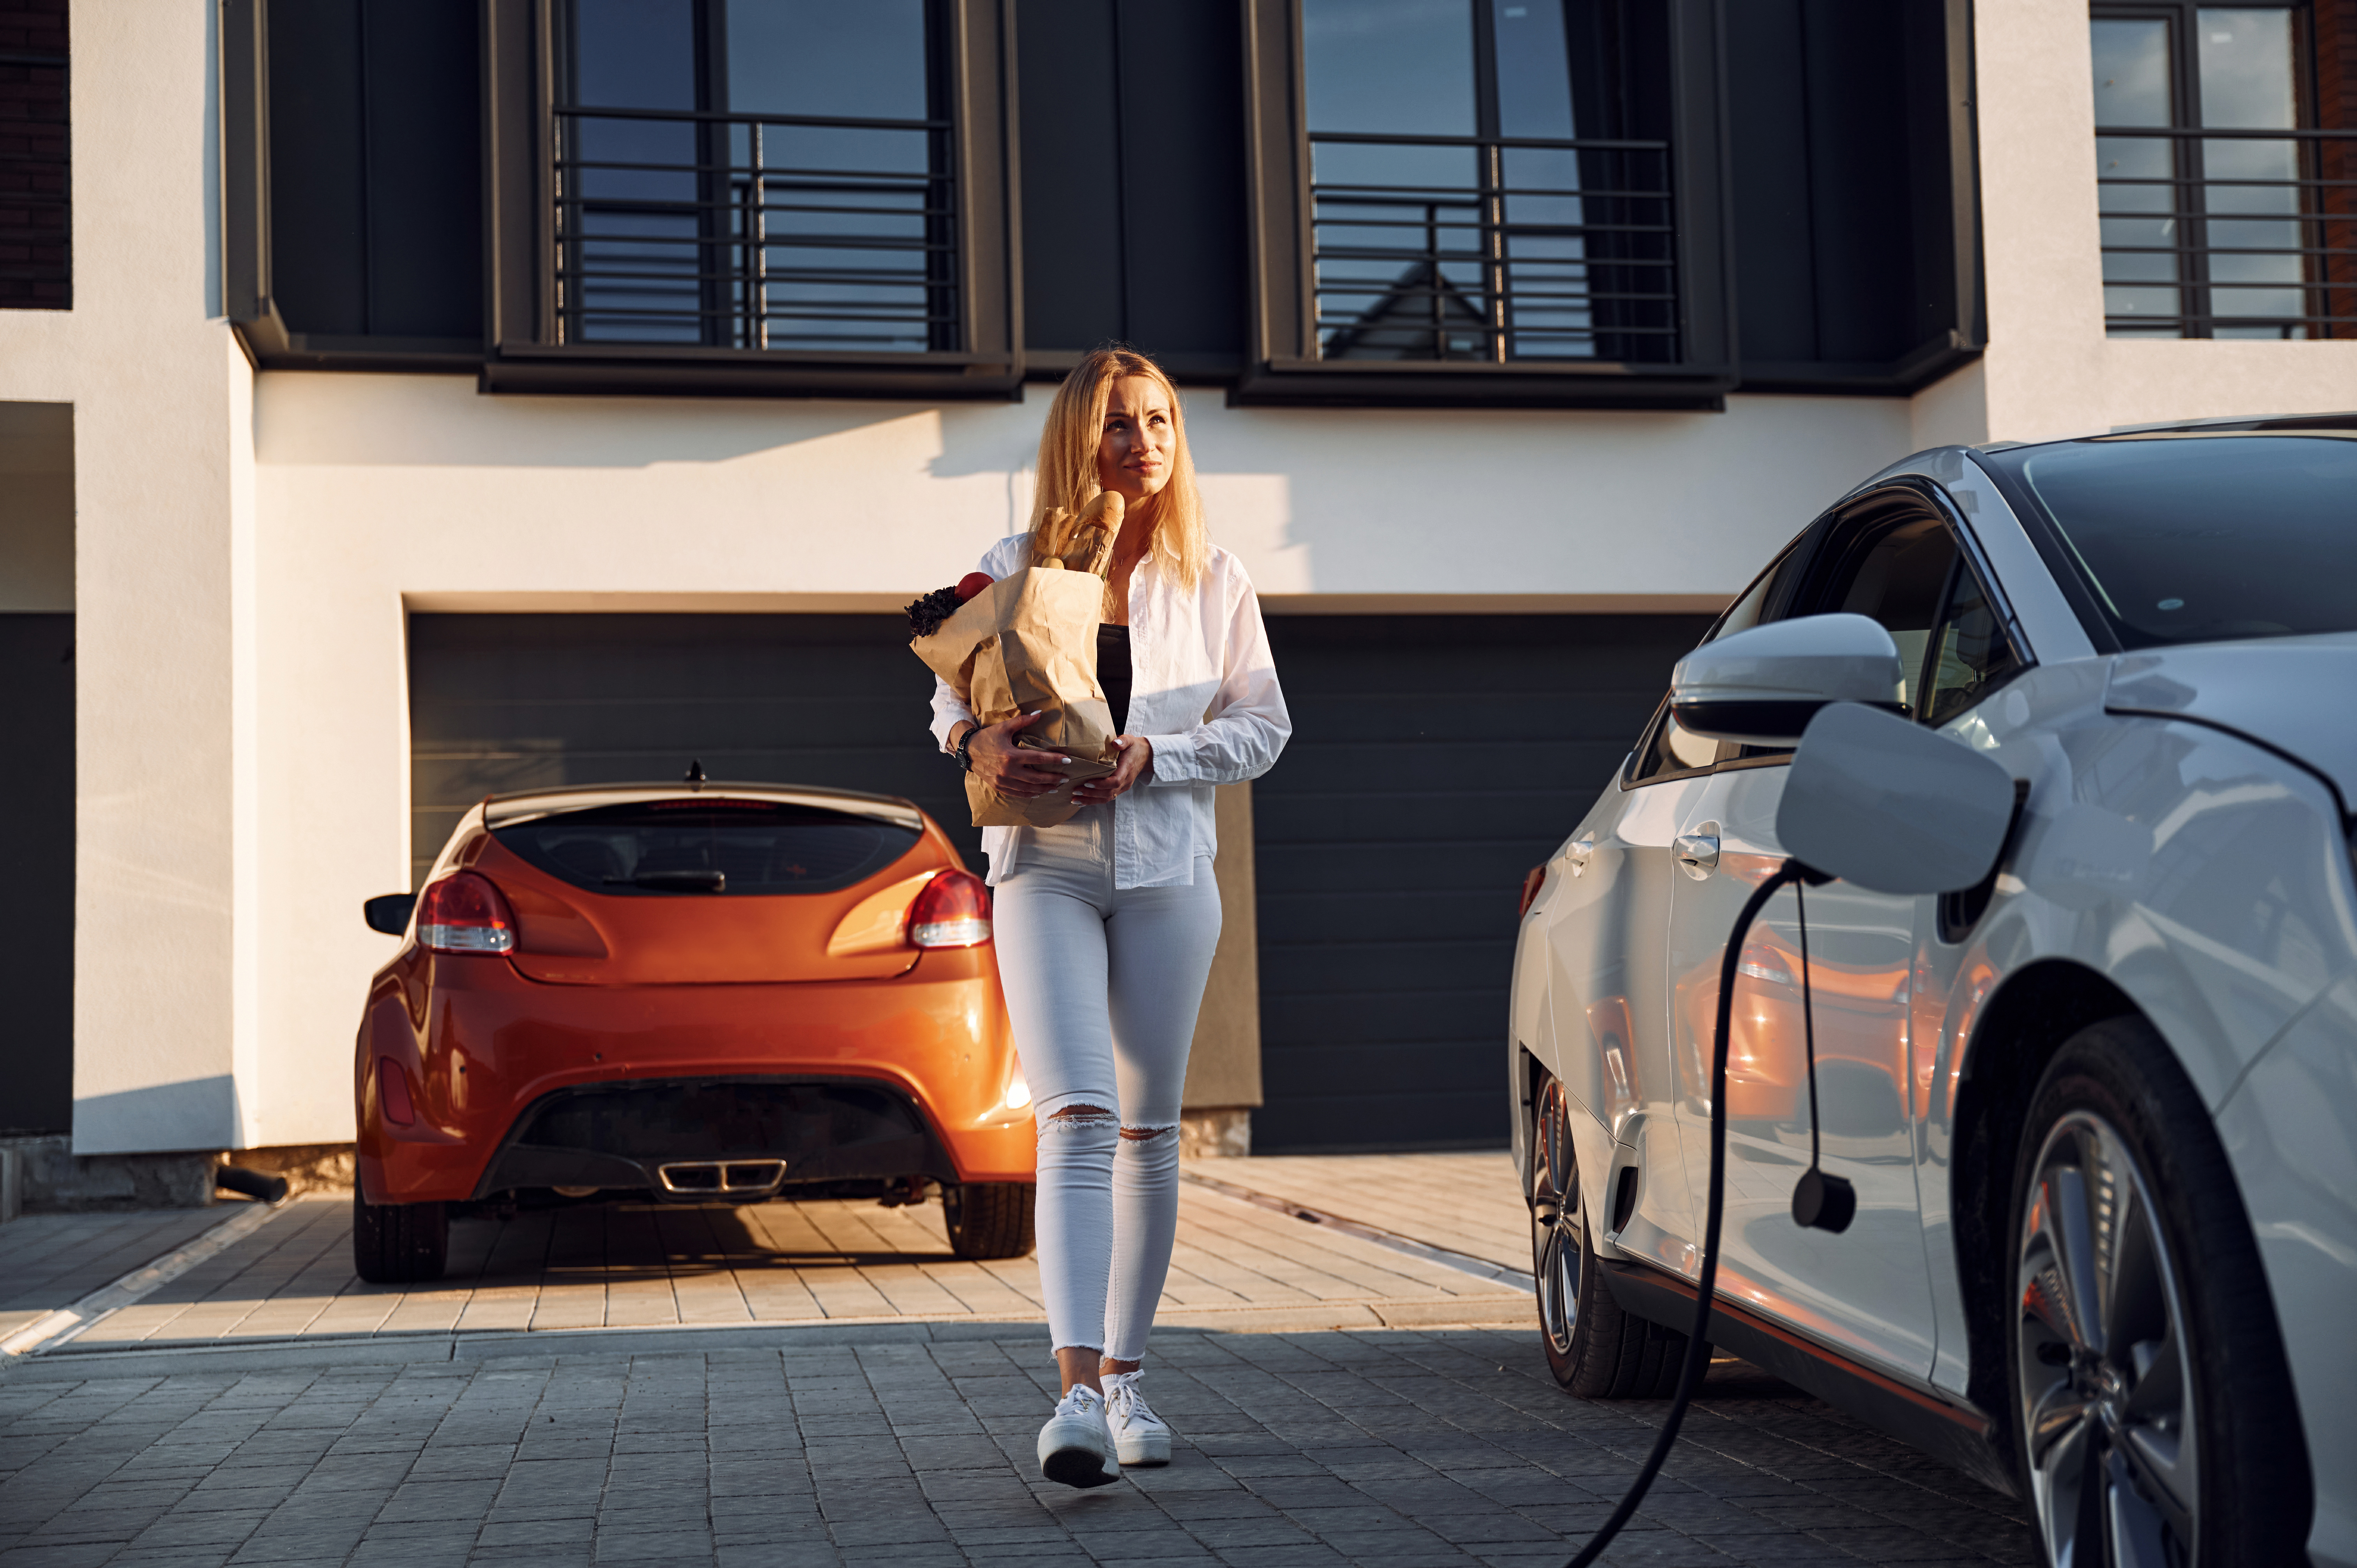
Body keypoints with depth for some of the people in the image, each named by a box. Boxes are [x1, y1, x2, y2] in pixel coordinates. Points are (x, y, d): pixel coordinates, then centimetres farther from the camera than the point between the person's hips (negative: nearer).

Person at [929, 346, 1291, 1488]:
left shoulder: (1212, 577, 6)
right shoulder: (1015, 569, 4)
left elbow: (1265, 725, 4)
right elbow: (951, 698, 11)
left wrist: (1152, 757, -12)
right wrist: (977, 743, -12)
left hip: (1166, 869, 2)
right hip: (1044, 868, -2)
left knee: (1149, 1132, 7)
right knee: (1078, 1120, -16)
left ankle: (1125, 1376, 19)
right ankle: (1077, 1392, -22)